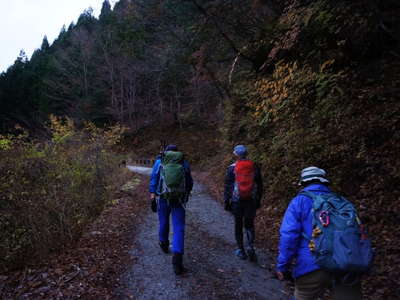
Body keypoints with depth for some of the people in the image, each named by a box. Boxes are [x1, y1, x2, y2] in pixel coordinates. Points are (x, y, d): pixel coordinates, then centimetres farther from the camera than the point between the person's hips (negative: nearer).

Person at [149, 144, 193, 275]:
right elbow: (190, 183, 13)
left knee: (163, 222, 23)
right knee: (179, 229, -1)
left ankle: (164, 244, 47)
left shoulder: (159, 162, 5)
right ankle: (177, 259, -14)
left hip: (163, 199, 1)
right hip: (179, 200, -1)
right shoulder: (184, 163, 7)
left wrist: (152, 198, -2)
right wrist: (186, 195, 31)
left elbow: (153, 181, -3)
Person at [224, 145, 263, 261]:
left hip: (237, 201, -2)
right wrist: (258, 201, 16)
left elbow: (228, 186, -4)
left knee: (238, 225, 11)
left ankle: (241, 250, 19)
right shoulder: (254, 167, 1)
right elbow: (259, 185, 7)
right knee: (249, 224, 13)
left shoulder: (232, 168, -7)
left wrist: (226, 201, 4)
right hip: (251, 201, 2)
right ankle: (250, 246, -6)